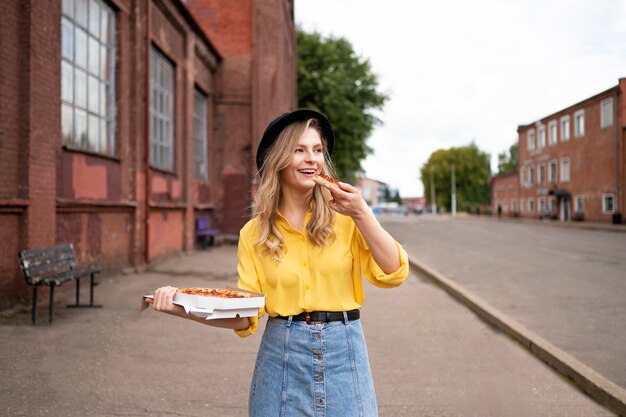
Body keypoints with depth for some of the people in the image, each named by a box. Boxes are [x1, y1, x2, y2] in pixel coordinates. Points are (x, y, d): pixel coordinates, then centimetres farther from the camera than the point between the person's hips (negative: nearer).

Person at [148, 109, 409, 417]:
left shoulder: (344, 218, -1)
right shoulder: (254, 233, 1)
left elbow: (393, 273, -8)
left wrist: (362, 214, -17)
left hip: (344, 352, 0)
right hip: (282, 355, 0)